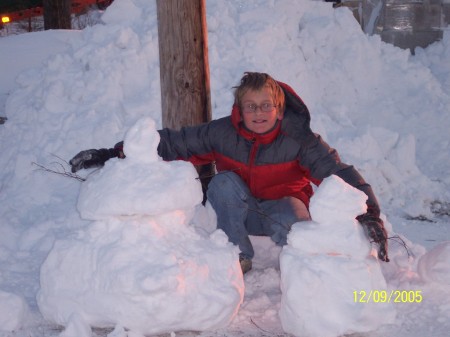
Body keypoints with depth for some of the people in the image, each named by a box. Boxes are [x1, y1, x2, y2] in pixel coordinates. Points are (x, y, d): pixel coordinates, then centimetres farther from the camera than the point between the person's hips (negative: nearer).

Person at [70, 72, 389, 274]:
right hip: (240, 213, 3)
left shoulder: (298, 137, -21)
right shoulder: (223, 133, -16)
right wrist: (115, 154, -27)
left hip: (282, 205, -2)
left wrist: (369, 213, -41)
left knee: (290, 223, -38)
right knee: (223, 180, -29)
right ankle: (239, 257, -16)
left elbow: (337, 169, -27)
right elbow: (172, 142, -17)